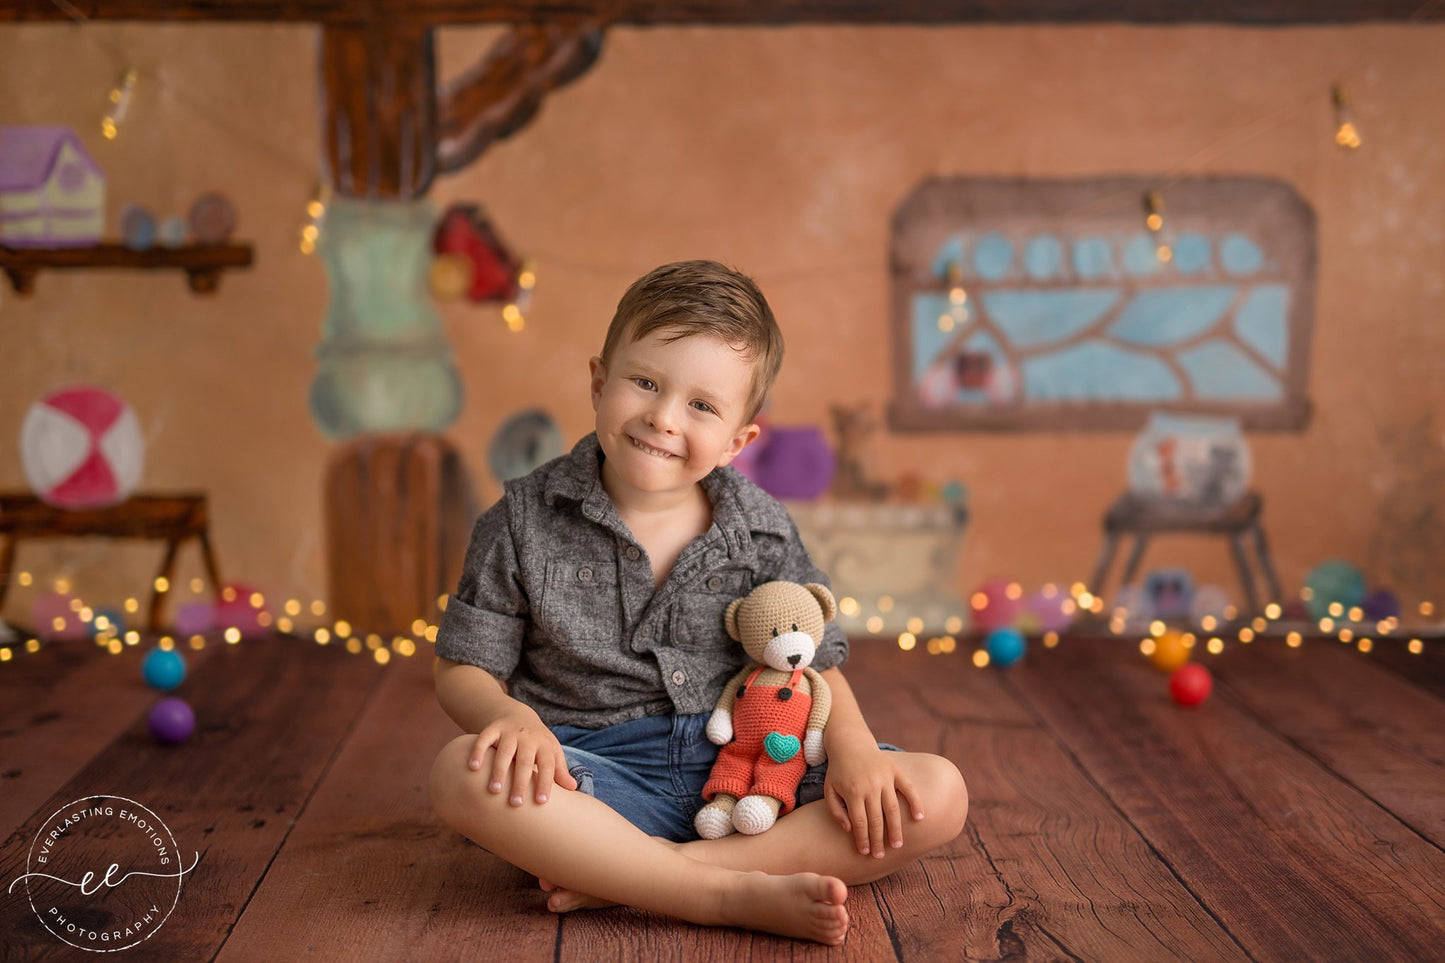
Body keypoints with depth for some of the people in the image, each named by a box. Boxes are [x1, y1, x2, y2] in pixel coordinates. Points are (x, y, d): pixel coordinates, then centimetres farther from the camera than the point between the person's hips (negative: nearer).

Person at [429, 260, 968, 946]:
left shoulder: (760, 530, 4)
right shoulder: (524, 521, -1)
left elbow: (814, 663, 8)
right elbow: (464, 668, 2)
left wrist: (850, 741, -13)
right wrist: (512, 716, -21)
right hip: (600, 774, -2)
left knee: (937, 796, -17)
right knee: (462, 774, -33)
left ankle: (621, 873, -26)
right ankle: (735, 894, -30)